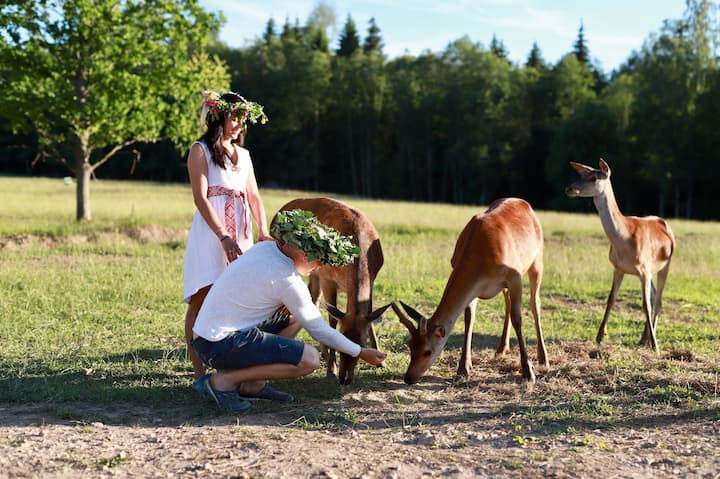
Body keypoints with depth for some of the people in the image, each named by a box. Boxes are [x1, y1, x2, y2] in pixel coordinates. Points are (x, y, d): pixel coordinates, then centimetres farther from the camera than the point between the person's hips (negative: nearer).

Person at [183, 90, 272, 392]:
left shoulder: (243, 154, 20)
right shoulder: (201, 150, 0)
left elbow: (253, 195, 15)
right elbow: (200, 197, -9)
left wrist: (263, 232, -2)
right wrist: (224, 237, -18)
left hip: (240, 235, 6)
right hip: (210, 232, -6)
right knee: (203, 301, -8)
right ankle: (199, 375, -7)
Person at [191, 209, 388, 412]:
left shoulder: (265, 247, 5)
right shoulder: (285, 279, -18)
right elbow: (319, 331, -9)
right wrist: (361, 353, 2)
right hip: (220, 346, -10)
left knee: (294, 316, 19)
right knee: (310, 359, -16)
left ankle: (253, 384, 12)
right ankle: (225, 379, -8)